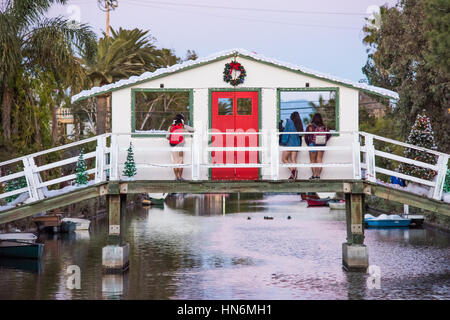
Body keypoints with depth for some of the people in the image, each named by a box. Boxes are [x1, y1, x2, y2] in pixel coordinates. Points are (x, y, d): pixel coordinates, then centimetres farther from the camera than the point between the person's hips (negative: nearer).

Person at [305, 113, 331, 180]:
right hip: (322, 144, 3)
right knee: (319, 160, 10)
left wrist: (308, 144, 7)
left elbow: (306, 137, -9)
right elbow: (329, 135, 0)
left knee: (312, 160, 8)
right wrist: (324, 141, 13)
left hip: (313, 144, -3)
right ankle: (318, 175, 8)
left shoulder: (310, 126, -10)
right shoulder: (324, 127, -1)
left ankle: (314, 175, 4)